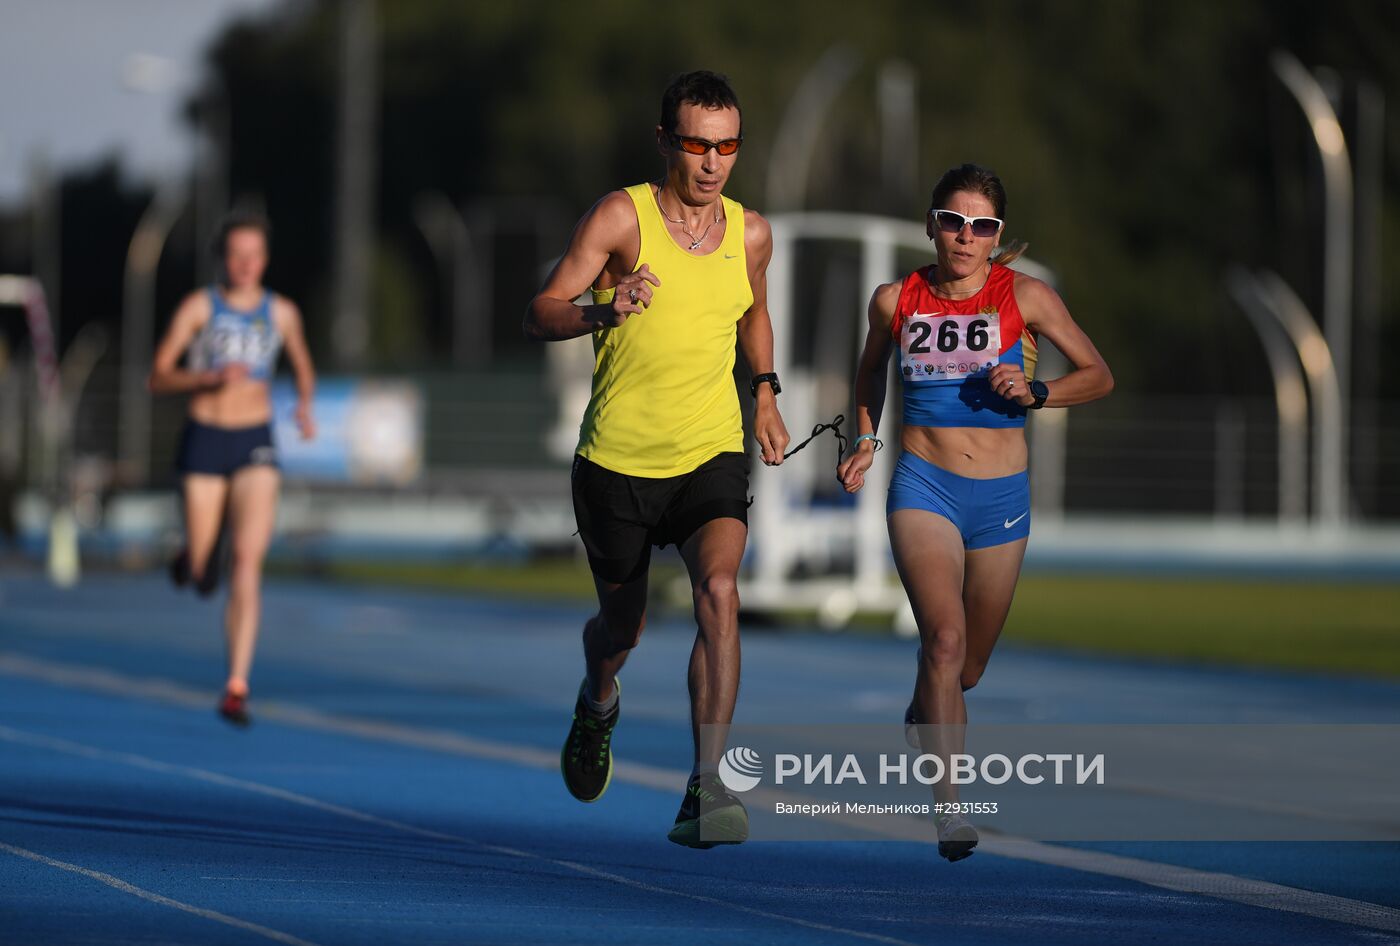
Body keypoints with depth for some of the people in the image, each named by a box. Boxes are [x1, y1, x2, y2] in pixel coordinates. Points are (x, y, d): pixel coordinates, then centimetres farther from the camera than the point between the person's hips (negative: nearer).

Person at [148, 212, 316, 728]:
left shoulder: (282, 313, 5)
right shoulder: (198, 307, -2)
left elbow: (303, 367, 22)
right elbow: (157, 377, -3)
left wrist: (305, 405, 1)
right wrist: (210, 378, -20)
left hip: (256, 443, 0)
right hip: (204, 439, 0)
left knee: (248, 560, -17)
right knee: (198, 574, 5)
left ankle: (236, 687, -20)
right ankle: (196, 555, 46)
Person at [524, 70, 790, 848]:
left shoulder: (750, 234, 3)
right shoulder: (622, 217, -9)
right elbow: (540, 316, -15)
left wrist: (765, 394, 16)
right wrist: (605, 311, -33)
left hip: (712, 456, 1)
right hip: (617, 462, -1)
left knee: (718, 587, -25)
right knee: (622, 628, 13)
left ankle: (707, 786, -27)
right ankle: (598, 704, 52)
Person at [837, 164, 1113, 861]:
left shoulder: (1025, 298, -3)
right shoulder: (895, 300, 1)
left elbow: (1098, 375, 4)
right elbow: (871, 367, 23)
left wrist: (1035, 393, -13)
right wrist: (866, 441, 12)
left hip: (1001, 494, 1)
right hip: (923, 484, -1)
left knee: (968, 667, 13)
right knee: (944, 638, -24)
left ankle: (922, 715, 50)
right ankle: (949, 805, -25)